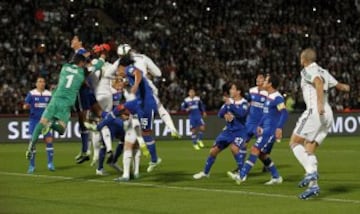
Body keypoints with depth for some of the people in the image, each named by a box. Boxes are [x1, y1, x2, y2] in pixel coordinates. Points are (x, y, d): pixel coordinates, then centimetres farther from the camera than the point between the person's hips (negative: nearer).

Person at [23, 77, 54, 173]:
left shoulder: (49, 94, 5)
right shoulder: (31, 93, -1)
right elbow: (25, 105, -8)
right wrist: (26, 106, -31)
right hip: (34, 120, -2)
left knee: (49, 140, -7)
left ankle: (50, 163, 4)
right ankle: (31, 165, 6)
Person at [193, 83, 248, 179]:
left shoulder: (244, 103, -13)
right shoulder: (229, 101, 3)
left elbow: (242, 113, -33)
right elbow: (220, 114, -1)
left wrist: (231, 105, -34)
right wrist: (225, 115, -22)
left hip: (240, 131, -6)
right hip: (228, 130, 6)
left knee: (234, 148, -32)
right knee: (213, 151, 6)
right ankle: (205, 172, 26)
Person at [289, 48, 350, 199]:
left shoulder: (307, 70, -1)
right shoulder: (323, 72, 21)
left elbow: (318, 81, -21)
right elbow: (338, 85, 29)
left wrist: (320, 103, -32)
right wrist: (345, 87, 54)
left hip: (314, 111, -8)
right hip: (327, 114, 8)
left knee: (294, 142, -3)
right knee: (308, 151, 8)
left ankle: (311, 172, -20)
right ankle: (313, 185, -3)